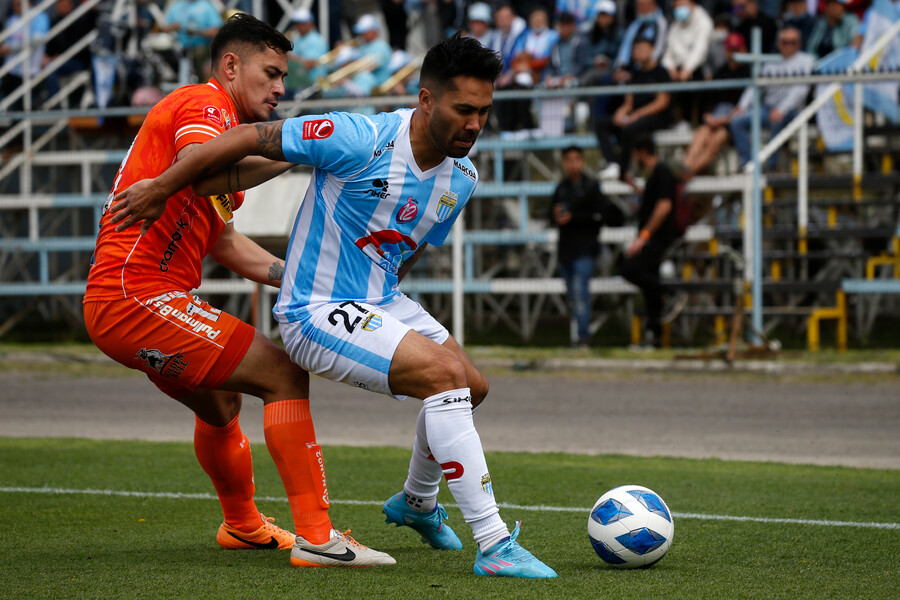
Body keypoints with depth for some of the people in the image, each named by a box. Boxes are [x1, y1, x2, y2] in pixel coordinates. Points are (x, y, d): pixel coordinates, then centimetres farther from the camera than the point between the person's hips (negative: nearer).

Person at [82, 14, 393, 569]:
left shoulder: (216, 121, 23)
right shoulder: (204, 104, -9)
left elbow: (221, 241, 27)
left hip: (115, 302, 11)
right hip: (140, 295, -11)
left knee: (221, 399, 32)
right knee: (284, 375, -13)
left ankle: (242, 525, 54)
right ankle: (315, 536, -17)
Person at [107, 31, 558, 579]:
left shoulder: (463, 178, -1)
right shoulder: (362, 140, -25)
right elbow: (249, 139, -18)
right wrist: (160, 189, -10)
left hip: (379, 304, 9)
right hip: (319, 314, -9)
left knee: (473, 388, 19)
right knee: (443, 373, -25)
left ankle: (417, 501, 48)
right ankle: (494, 545, -24)